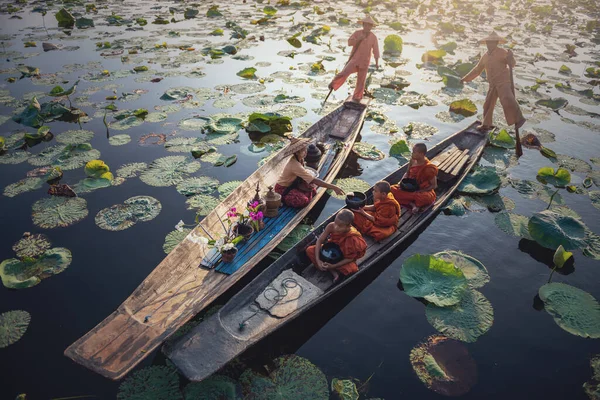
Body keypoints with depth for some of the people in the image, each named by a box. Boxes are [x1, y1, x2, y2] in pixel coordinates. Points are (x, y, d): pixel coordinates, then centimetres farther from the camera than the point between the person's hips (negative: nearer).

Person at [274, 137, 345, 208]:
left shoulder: (299, 159, -7)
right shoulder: (294, 165, -35)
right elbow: (314, 180, -36)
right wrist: (333, 187, -37)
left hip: (293, 184, 9)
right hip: (283, 189, -9)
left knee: (313, 191, 1)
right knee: (303, 201, -27)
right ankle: (283, 198, -3)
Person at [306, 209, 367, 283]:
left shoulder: (352, 238, -35)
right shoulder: (331, 226, -27)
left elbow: (350, 258, -24)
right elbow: (320, 240, -17)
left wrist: (333, 266, -30)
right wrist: (317, 260, -26)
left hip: (343, 257, -4)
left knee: (351, 269, -34)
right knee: (309, 250, -15)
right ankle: (333, 271, -16)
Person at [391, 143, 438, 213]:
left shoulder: (429, 168, -21)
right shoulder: (413, 161, -3)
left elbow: (434, 185, -13)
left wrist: (419, 191, -23)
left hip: (423, 191, -6)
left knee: (426, 198, -43)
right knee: (392, 189, -17)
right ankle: (412, 204, -23)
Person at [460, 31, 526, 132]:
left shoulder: (502, 52, -6)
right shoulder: (485, 56, 13)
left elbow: (512, 64, -13)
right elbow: (477, 70, 22)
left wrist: (510, 57, -34)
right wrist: (465, 78, 20)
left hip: (503, 81, -7)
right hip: (493, 84, 7)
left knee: (507, 100, -25)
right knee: (488, 104, 11)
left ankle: (519, 119, -18)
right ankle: (486, 125, 23)